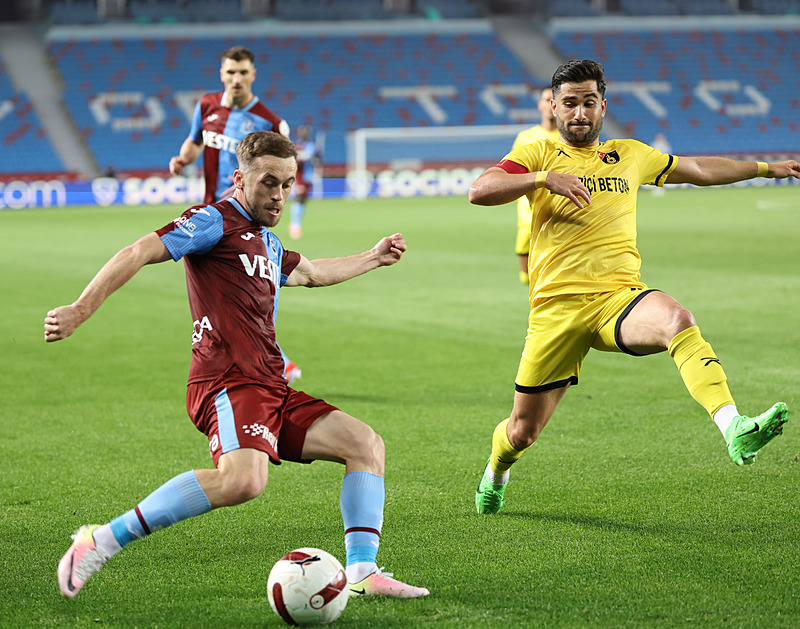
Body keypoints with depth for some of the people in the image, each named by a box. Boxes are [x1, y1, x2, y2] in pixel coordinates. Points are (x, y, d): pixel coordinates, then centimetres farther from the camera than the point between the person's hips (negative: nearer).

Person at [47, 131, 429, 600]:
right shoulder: (216, 222, -1)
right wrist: (82, 309, -22)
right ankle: (101, 541, -29)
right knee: (244, 479, -34)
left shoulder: (268, 243, 26)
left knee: (366, 444, 3)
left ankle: (362, 572, -2)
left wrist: (373, 258, 59)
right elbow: (139, 253, -12)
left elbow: (309, 272, 50)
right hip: (229, 384, -10)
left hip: (271, 392, 10)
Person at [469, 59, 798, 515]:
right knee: (523, 432, 4)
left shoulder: (630, 155, 19)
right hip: (558, 305, -1)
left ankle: (734, 430, -52)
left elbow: (699, 170, 34)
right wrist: (545, 178, -20)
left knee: (677, 320, -35)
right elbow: (479, 191, -9)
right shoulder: (540, 155, 7)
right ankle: (496, 473, 42)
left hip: (620, 297, 1)